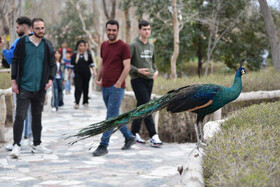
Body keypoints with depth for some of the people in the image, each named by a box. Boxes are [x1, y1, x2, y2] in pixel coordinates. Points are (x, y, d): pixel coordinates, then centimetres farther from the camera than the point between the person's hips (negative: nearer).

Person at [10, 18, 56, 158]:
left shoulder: (48, 45, 7)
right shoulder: (22, 42, -2)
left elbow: (52, 64, 12)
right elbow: (15, 61, 0)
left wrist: (50, 79, -2)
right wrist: (14, 81, -6)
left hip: (40, 88, 3)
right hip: (24, 87, -3)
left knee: (37, 116, 12)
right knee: (20, 116, -6)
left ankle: (37, 145, 21)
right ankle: (16, 145, 1)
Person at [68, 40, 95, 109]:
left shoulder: (88, 55, 5)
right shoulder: (74, 55, 4)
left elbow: (91, 64, 8)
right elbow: (72, 66, 10)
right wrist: (69, 74, 11)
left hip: (86, 74, 1)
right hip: (77, 75, -1)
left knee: (85, 88, 9)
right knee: (78, 88, -12)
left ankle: (85, 102, 22)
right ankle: (76, 103, -14)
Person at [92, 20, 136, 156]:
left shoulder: (123, 47, -7)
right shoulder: (104, 45, 13)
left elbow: (127, 67, -12)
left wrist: (118, 83, -18)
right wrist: (98, 78, 10)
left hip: (116, 87, -7)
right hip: (105, 87, 8)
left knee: (111, 117, -7)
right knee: (114, 116, 13)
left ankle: (103, 145, -6)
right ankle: (129, 137, 27)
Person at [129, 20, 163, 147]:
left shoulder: (151, 46, 14)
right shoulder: (134, 45, -7)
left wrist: (155, 70, 7)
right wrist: (138, 70, -20)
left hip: (149, 80, 7)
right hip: (138, 80, -7)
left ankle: (134, 133, 21)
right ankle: (153, 136, -16)